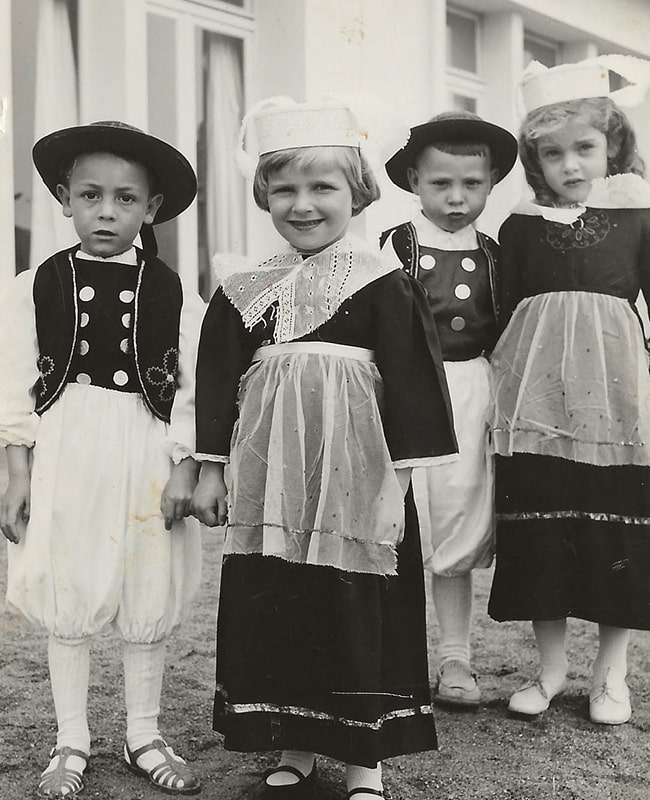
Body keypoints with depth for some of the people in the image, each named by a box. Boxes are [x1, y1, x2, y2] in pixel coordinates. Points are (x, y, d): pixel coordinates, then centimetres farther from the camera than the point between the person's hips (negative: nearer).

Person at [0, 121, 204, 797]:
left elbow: (192, 388, 0)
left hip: (146, 461, 0)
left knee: (148, 604, 10)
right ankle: (71, 743, 23)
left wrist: (184, 470, -7)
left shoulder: (173, 294, 1)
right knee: (67, 604, 8)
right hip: (64, 457, 0)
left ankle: (144, 736, 26)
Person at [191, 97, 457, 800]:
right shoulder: (242, 290, 8)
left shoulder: (383, 286, -3)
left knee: (362, 611, 3)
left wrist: (398, 477, -9)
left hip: (355, 475, -4)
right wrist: (211, 469, 8)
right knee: (271, 610, 8)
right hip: (269, 480, 4)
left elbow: (409, 382, -5)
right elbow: (217, 381, 11)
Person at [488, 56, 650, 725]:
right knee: (538, 533, 4)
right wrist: (501, 390, 5)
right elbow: (504, 318, 9)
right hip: (537, 399, 1)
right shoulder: (520, 229, 7)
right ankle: (550, 666, 21)